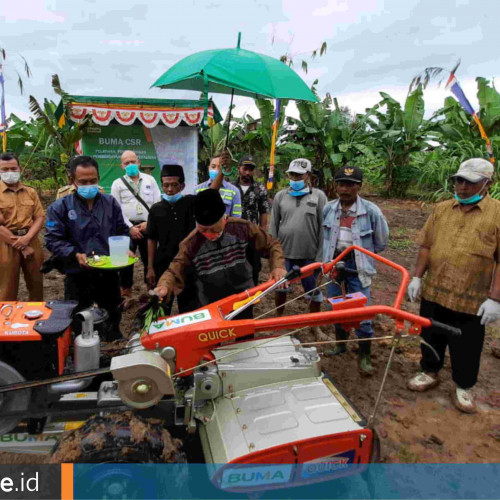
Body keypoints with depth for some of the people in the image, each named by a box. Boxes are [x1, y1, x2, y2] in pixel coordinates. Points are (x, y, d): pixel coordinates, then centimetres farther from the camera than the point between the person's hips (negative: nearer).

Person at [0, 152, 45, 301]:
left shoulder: (30, 192, 9)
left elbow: (40, 217, 4)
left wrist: (27, 238, -12)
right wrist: (20, 245, -13)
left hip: (32, 242, 4)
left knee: (36, 283, 12)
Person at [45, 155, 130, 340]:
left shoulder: (110, 203, 4)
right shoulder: (60, 207, -4)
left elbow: (122, 231, 10)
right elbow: (53, 240, -7)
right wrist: (75, 255, -22)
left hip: (109, 273, 3)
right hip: (78, 276, -2)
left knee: (113, 318, 20)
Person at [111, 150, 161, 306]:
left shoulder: (150, 180, 7)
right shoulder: (117, 183, 4)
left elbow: (158, 203, 3)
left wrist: (149, 223, -8)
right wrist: (130, 227, -10)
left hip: (147, 226, 1)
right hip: (127, 228, 0)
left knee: (150, 260, 7)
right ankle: (126, 295, 18)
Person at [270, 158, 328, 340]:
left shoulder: (319, 196, -4)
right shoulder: (280, 196, 2)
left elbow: (323, 228, -5)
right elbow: (274, 226, 6)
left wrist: (320, 256, -8)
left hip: (309, 255, -1)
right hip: (284, 252, 2)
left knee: (313, 291, 10)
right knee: (281, 287, 15)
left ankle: (315, 326, 29)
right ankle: (278, 318, 37)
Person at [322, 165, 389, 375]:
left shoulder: (371, 211, -12)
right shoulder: (328, 209, -1)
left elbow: (381, 243, 1)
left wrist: (362, 254, 6)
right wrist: (327, 256, 13)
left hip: (357, 266, -4)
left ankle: (365, 356, 16)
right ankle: (340, 344, 37)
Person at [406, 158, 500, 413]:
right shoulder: (441, 209, 5)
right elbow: (426, 246, 9)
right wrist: (417, 277, 2)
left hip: (471, 301, -3)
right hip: (433, 293, 4)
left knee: (466, 348, 13)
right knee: (431, 338, 19)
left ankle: (463, 387, 36)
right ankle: (429, 372, 43)